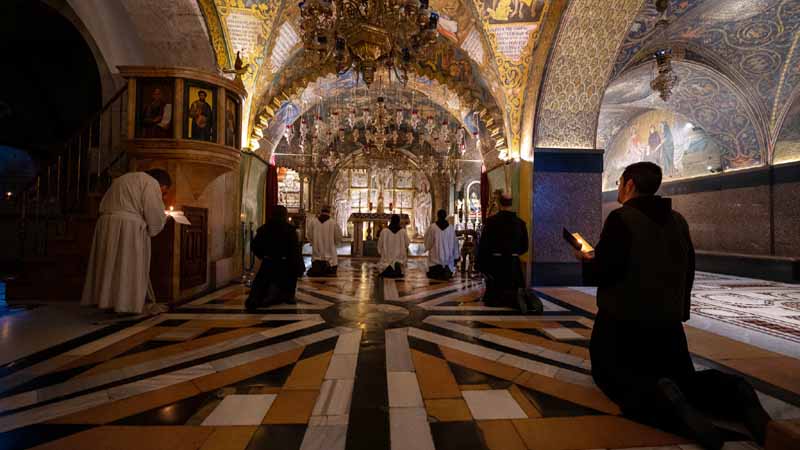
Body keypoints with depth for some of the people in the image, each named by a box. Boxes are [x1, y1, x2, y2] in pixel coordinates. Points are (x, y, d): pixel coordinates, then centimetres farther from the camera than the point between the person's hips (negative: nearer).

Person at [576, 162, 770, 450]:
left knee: (611, 374, 7)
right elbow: (687, 271, 13)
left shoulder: (620, 218, -15)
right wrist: (678, 309, 25)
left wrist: (586, 260, 2)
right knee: (683, 377, 21)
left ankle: (655, 396, -24)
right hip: (668, 320, 7)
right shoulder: (677, 221, 7)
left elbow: (603, 272, -21)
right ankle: (733, 394, -9)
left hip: (622, 319, -6)